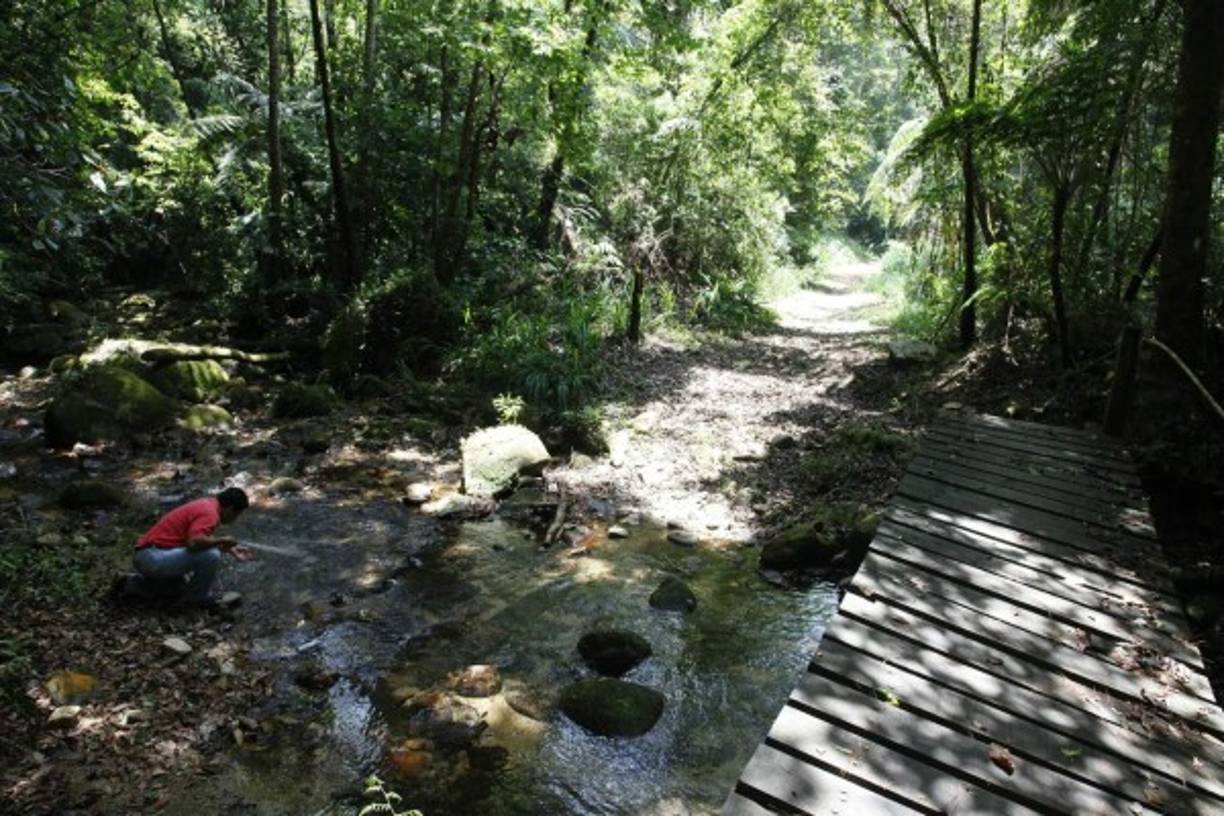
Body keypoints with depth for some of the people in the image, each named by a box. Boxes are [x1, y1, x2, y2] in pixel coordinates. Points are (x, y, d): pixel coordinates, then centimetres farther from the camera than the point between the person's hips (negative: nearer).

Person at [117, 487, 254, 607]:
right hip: (154, 557, -11)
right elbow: (193, 542, -35)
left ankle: (132, 585, 26)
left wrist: (230, 549, 23)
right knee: (211, 555, -24)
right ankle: (195, 598, -4)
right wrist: (222, 541, -18)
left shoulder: (208, 503, 11)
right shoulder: (210, 513, -19)